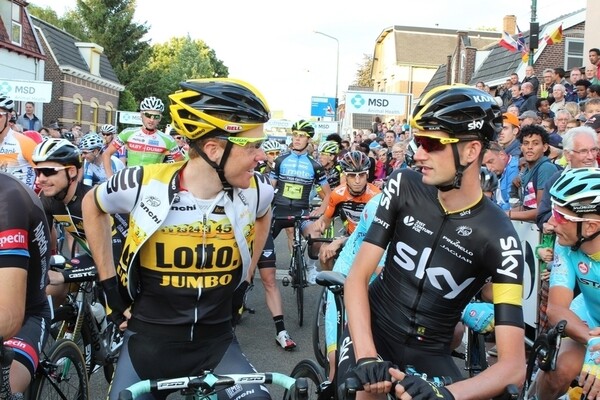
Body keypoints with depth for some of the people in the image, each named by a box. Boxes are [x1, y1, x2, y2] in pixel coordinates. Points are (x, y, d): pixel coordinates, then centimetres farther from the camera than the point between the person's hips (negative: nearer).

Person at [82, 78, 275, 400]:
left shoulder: (254, 191, -11)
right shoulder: (144, 184, -17)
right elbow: (92, 204, 6)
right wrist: (108, 282, 4)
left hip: (216, 342, 2)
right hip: (149, 340, -1)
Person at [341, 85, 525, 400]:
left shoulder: (498, 239, -19)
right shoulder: (404, 186, -12)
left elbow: (514, 364, -22)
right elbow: (359, 274, -14)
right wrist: (366, 356, -28)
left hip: (429, 353, 0)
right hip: (372, 329, 1)